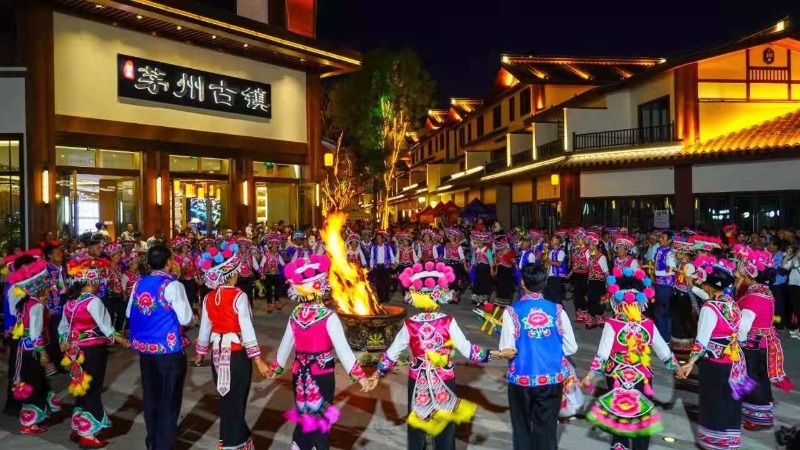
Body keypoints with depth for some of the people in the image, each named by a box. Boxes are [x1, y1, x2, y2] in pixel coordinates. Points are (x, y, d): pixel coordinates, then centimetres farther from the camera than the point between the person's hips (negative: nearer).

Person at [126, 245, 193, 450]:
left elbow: (129, 313, 14)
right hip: (169, 349, -6)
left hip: (144, 348, 7)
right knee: (168, 399, 8)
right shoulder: (173, 285, -17)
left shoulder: (139, 284, 2)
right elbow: (186, 319, -16)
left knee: (150, 396, 20)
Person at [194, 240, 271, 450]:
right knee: (235, 403, 7)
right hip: (237, 355, -6)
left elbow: (204, 329, 10)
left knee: (227, 401, 19)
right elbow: (247, 330, -18)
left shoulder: (209, 298, 2)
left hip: (218, 355, 6)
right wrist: (258, 360, -15)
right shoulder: (239, 296, -15)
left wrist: (200, 353, 25)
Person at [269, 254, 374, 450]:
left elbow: (285, 345, 6)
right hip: (322, 375, -4)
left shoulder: (295, 315, -4)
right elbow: (342, 348, -21)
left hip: (300, 374, 4)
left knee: (305, 414, 20)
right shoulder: (328, 316, -19)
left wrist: (276, 368, 22)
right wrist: (360, 375, -17)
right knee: (320, 416, 11)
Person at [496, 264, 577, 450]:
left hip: (522, 377, -1)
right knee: (547, 426, 16)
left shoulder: (512, 311, -11)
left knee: (522, 426, 18)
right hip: (552, 377, 2)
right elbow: (571, 348, -2)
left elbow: (509, 351, -14)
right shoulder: (557, 310, -5)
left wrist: (499, 353, 8)